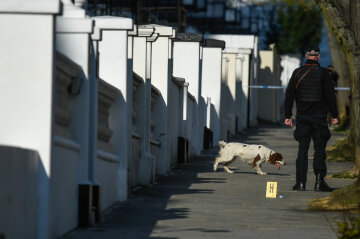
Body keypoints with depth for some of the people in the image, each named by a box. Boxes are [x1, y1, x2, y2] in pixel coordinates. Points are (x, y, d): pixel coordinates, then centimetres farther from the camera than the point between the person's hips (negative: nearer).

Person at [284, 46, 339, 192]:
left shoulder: (297, 73, 3)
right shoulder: (323, 73, -4)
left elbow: (289, 95, 5)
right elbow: (330, 95, -5)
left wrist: (288, 116, 9)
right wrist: (334, 115, 1)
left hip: (302, 116, 2)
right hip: (319, 116, -2)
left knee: (302, 149, 5)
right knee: (319, 149, 2)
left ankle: (301, 182, 1)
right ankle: (319, 182, -4)